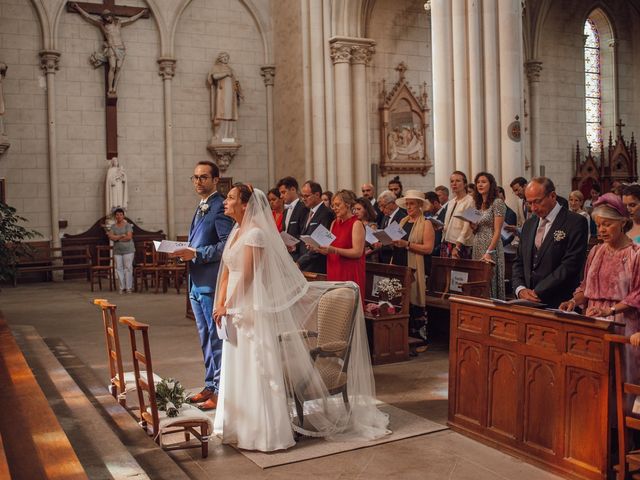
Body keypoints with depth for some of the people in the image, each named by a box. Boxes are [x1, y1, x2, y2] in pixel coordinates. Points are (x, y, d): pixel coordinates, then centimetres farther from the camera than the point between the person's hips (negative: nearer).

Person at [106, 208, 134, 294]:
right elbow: (111, 237, -4)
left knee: (128, 268, -6)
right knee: (119, 269, 1)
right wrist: (122, 236, -11)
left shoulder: (128, 225, 0)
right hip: (117, 251, 4)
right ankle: (122, 288, 6)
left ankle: (129, 288, -2)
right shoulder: (113, 226, 10)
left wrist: (116, 238, -7)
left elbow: (129, 237, -12)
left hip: (128, 250, -3)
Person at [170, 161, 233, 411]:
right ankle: (210, 386, 28)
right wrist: (185, 252, 6)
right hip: (196, 283, 10)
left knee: (216, 338, -3)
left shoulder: (219, 207, -11)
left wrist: (196, 254, -22)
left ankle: (221, 391, 5)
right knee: (206, 339, 17)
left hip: (211, 283, -10)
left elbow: (227, 244, -20)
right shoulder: (201, 208, 18)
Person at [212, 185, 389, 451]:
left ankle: (263, 429, 11)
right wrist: (220, 304, 2)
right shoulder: (236, 231, 12)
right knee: (236, 368, 17)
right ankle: (240, 424, 31)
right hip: (235, 310, 9)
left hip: (252, 309, -9)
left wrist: (228, 306, -12)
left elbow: (247, 276, -19)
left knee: (256, 370, -1)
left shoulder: (255, 233, -16)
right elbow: (226, 272, 12)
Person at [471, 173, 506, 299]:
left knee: (490, 282, -5)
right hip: (477, 249, 7)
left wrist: (489, 252, -21)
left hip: (491, 248, -7)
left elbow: (497, 231, -13)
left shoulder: (498, 202, -7)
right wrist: (473, 227, -1)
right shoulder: (478, 204, 15)